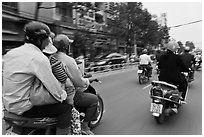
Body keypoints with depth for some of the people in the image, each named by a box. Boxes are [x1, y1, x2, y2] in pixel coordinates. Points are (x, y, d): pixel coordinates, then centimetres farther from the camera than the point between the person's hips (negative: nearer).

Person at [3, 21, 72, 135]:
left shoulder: (11, 52, 4)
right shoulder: (39, 58, -22)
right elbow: (53, 87, -22)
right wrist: (65, 96, -4)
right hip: (22, 107, -9)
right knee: (66, 107, -6)